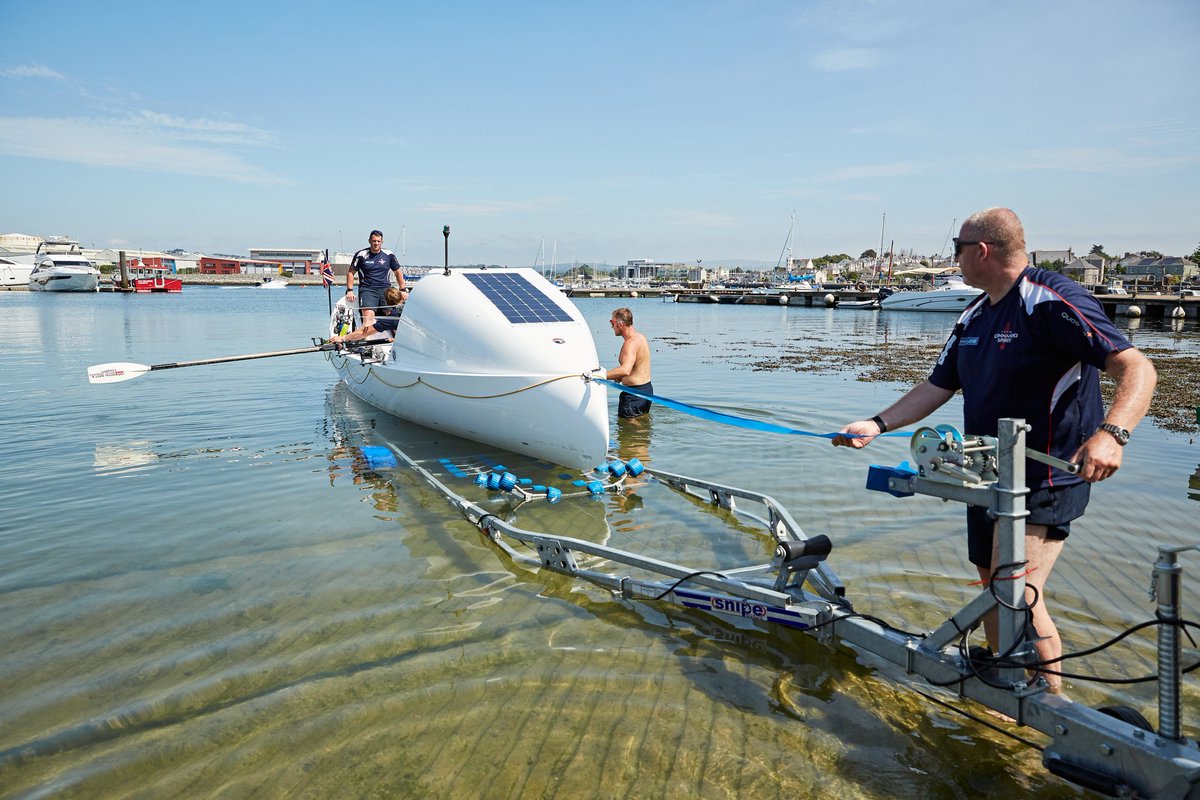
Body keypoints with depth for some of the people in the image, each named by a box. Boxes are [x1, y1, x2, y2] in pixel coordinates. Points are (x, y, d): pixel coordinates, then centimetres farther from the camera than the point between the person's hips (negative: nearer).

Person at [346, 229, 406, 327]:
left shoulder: (389, 255, 9)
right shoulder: (361, 255, 4)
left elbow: (398, 272, 18)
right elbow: (351, 272, 10)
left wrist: (403, 290, 12)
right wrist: (349, 290, 1)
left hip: (386, 289, 3)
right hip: (367, 289, -3)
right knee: (368, 316, -22)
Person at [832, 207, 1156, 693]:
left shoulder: (1053, 301, -16)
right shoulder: (974, 316, 11)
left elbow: (1136, 368, -22)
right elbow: (937, 388, 15)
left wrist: (1111, 433, -39)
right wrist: (876, 425, 6)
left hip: (1046, 480, -8)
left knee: (1019, 596, -15)